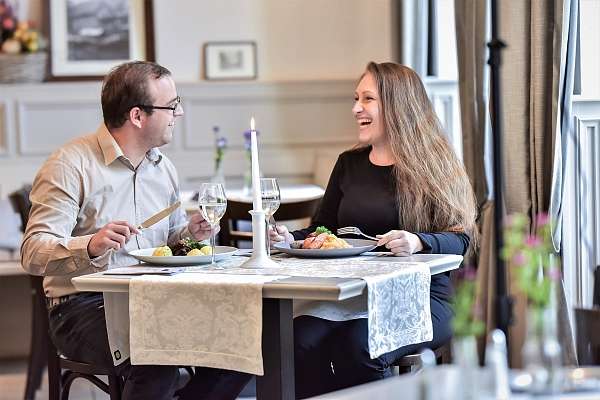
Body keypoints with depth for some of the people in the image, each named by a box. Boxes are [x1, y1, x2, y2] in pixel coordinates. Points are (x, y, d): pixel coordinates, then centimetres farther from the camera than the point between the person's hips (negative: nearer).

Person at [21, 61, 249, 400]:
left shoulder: (163, 167, 16)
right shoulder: (71, 165, -8)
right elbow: (34, 254, -15)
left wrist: (189, 233, 6)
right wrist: (92, 246, -33)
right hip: (84, 307, -7)